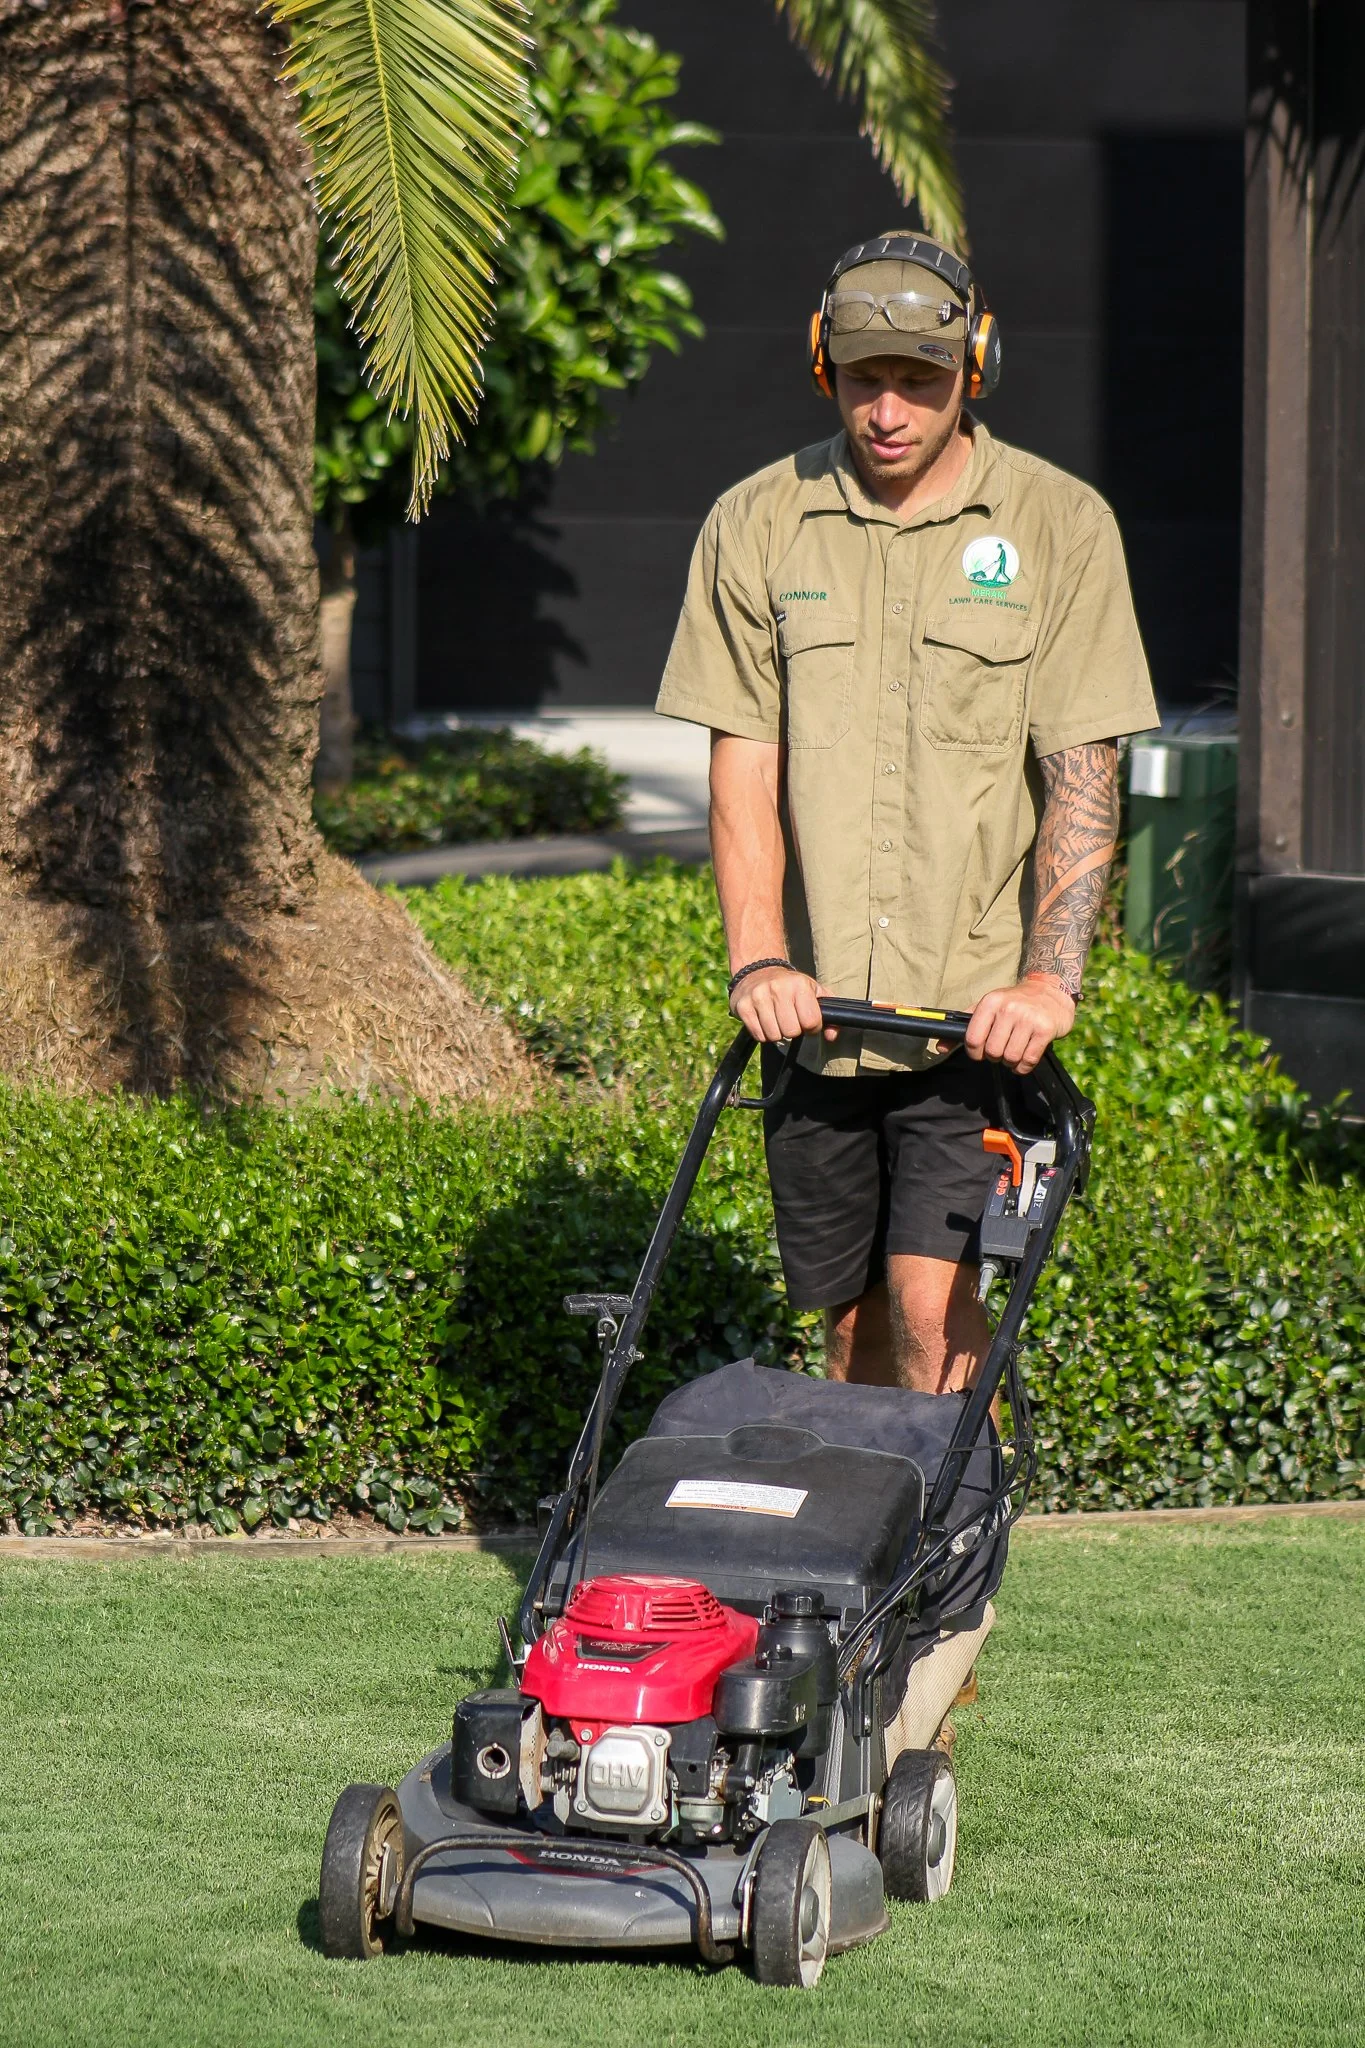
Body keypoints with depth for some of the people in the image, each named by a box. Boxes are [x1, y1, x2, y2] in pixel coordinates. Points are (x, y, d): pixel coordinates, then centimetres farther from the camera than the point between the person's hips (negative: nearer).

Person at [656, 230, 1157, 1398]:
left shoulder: (1060, 526, -1)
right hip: (817, 1000, 3)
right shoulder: (758, 527, 4)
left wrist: (1050, 979, -17)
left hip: (980, 1008, -3)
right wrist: (758, 959, -12)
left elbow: (1083, 774, -5)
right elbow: (743, 761, 1)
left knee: (933, 1300, -13)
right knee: (851, 1312, 9)